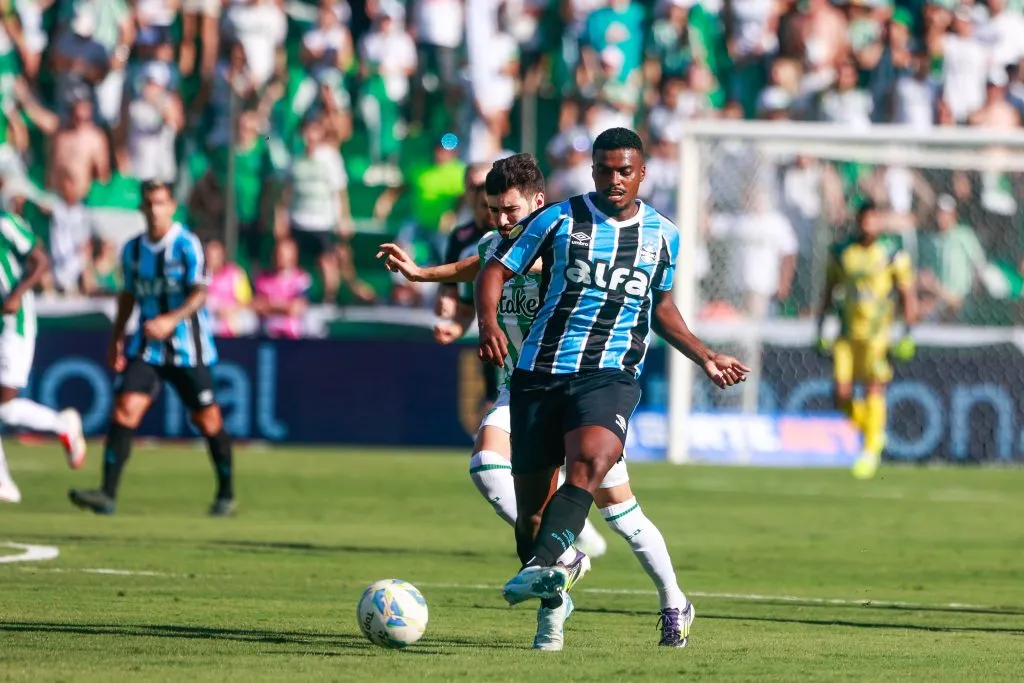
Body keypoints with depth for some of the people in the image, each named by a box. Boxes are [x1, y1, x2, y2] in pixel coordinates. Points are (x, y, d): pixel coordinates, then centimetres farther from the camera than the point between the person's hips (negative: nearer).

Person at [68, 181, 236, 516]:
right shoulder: (133, 249, 8)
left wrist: (172, 320, -32)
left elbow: (199, 293, -18)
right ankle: (107, 494, -17)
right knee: (125, 408, -12)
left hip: (188, 347, -4)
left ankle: (226, 493, 22)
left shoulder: (187, 244, -9)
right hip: (146, 347, 4)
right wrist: (116, 339, 15)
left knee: (206, 418, 3)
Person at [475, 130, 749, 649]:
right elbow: (495, 271, 3)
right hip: (540, 372, 0)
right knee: (531, 503, 2)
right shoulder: (557, 220, 3)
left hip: (610, 375, 0)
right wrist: (488, 324, -16)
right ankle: (553, 604, 25)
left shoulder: (663, 235, 12)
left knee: (590, 463, -31)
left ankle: (538, 569, -47)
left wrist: (706, 358, 24)